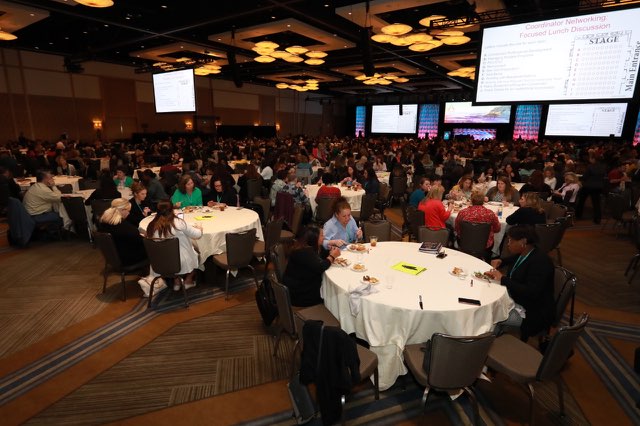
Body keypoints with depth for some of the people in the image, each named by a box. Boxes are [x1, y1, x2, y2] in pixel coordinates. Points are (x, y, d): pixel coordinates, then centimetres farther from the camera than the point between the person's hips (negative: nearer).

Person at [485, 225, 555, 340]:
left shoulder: (540, 261, -24)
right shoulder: (522, 254, 2)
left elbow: (531, 292, -34)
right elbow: (513, 260, 30)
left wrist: (503, 278, -31)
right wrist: (501, 261, 9)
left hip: (532, 313, -9)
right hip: (515, 298, 9)